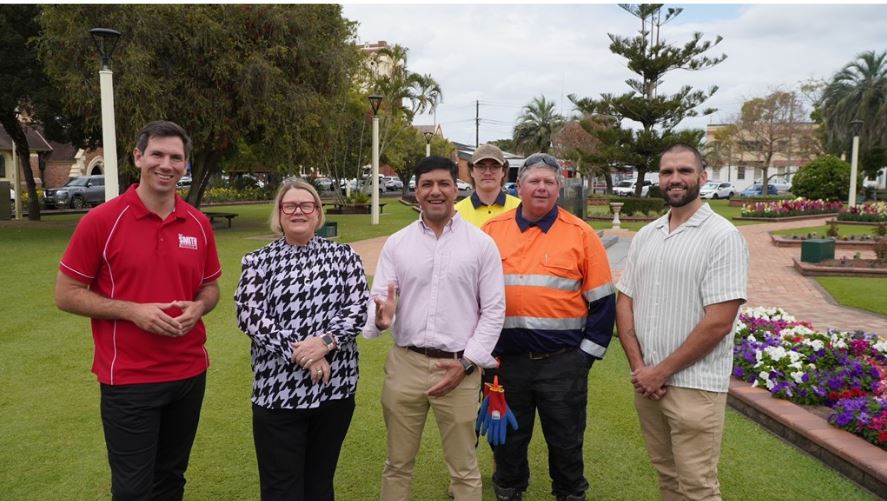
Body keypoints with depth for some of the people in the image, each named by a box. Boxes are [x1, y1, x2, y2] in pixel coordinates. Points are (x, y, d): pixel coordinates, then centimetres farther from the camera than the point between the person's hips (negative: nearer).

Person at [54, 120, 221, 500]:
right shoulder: (101, 221, -10)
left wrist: (198, 307, -8)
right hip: (128, 379, -4)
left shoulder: (199, 224, 3)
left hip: (190, 373, 4)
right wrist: (132, 310, -18)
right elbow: (66, 294, -6)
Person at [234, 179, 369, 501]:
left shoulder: (343, 256, 6)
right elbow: (249, 315, -8)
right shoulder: (259, 262, 3)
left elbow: (358, 308, -2)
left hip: (335, 386, 2)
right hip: (278, 390, -1)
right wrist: (297, 351, -17)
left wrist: (324, 342, -18)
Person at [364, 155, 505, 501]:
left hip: (459, 368, -1)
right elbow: (377, 298, 2)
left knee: (463, 469, 13)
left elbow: (494, 310, -1)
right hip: (404, 364, 2)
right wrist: (381, 317, -23)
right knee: (398, 463, 16)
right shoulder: (396, 244, 4)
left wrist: (466, 362, -8)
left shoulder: (481, 243, -1)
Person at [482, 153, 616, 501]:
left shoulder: (581, 234, -3)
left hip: (563, 361, -1)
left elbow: (602, 300, 1)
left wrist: (588, 352, -3)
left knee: (565, 440, 14)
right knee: (507, 439, 18)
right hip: (505, 360, 2)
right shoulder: (492, 231, 2)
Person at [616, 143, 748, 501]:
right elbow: (624, 303, 9)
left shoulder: (723, 237, -11)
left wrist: (661, 371, -13)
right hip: (646, 382, 6)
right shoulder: (645, 236, 8)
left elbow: (719, 323, -17)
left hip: (694, 386, -5)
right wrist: (639, 366, -4)